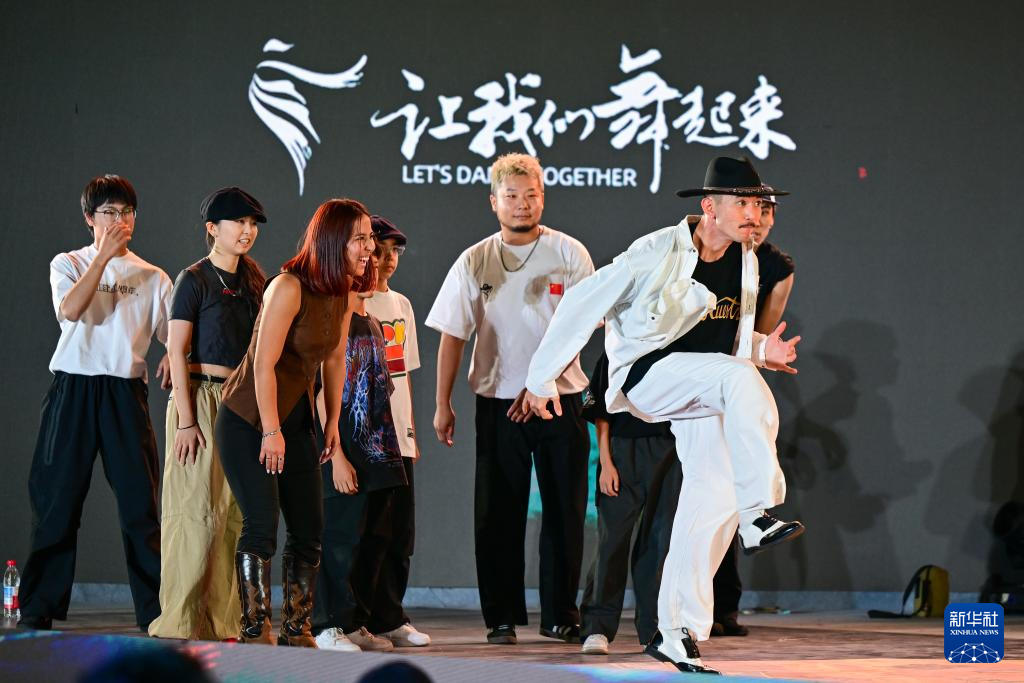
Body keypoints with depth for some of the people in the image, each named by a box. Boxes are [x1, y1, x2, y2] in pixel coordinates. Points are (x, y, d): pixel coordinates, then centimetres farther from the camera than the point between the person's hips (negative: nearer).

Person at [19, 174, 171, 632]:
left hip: (125, 390, 1)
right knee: (56, 496, 0)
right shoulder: (68, 264, 8)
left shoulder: (152, 278, 13)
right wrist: (104, 254, -12)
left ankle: (155, 608, 1)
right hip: (74, 388, -1)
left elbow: (173, 335, 9)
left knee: (141, 499, -3)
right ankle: (38, 608, 7)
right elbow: (69, 310, -12)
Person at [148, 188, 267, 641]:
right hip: (203, 399, -6)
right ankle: (183, 621, -2)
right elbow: (177, 352, -9)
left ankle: (225, 619, 9)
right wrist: (185, 420, -15)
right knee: (198, 510, -7)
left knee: (236, 513, 3)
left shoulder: (253, 281, 15)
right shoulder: (194, 280, -4)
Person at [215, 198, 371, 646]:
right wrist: (271, 432, -19)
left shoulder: (344, 292, 4)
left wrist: (333, 422, 13)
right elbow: (264, 364, -20)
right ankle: (255, 633, -6)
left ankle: (296, 632, 15)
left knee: (309, 529, 5)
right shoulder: (289, 287, -20)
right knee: (262, 526, -13)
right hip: (249, 420, -8)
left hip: (295, 420, 8)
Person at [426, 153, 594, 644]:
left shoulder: (569, 254, 0)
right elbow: (452, 335, 7)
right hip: (497, 402, 1)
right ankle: (502, 617, 8)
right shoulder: (475, 262, 5)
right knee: (497, 512, 1)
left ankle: (560, 615, 10)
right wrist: (442, 404, 2)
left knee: (564, 510, 1)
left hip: (559, 399, -1)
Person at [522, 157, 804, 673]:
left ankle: (676, 632, 3)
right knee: (739, 377, -32)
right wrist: (541, 376, -8)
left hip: (701, 391, 7)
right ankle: (759, 517, -32)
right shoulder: (658, 252, -14)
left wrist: (763, 348, 4)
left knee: (715, 496, -6)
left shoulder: (746, 262, 7)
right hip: (647, 375, -6)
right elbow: (583, 303, -10)